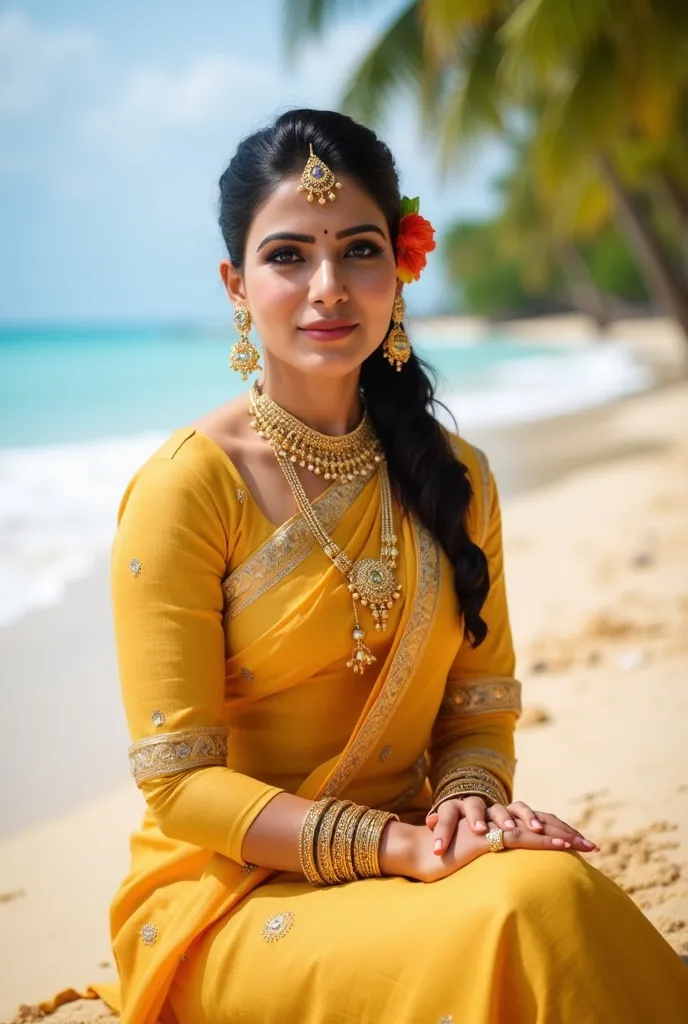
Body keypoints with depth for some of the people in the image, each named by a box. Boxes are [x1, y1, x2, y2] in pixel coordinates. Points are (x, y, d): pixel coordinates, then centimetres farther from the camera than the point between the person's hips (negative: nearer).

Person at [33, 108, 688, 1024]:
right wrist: (399, 846, -23)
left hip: (401, 867, 5)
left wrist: (468, 806, -13)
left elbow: (479, 712, 10)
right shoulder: (187, 484, -11)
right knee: (525, 911, -31)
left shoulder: (456, 477, 5)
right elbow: (177, 782, -12)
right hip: (230, 891, -5)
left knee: (559, 888, -27)